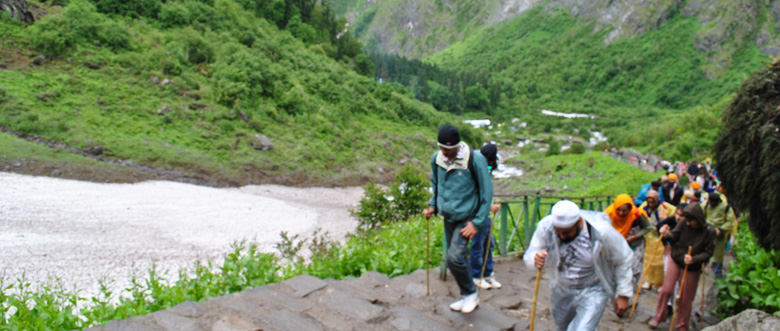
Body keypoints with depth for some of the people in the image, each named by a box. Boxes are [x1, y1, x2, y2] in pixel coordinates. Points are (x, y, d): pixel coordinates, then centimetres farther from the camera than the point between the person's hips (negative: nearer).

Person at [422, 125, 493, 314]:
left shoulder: (475, 160, -20)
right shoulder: (437, 159, -3)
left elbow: (486, 193, -14)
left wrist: (477, 223, -15)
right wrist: (433, 206, 7)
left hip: (466, 218, -6)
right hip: (448, 217, 6)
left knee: (454, 257, -17)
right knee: (456, 259, 13)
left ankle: (471, 294, 7)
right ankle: (468, 298, 31)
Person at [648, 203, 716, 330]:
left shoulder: (709, 232, -18)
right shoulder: (683, 222, -14)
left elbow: (708, 252, -13)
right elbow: (675, 236, -6)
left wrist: (694, 259, -28)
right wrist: (667, 235, -28)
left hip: (692, 268, -1)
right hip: (676, 261, 1)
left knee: (685, 298, 10)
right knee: (666, 290, -1)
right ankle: (659, 316, 23)